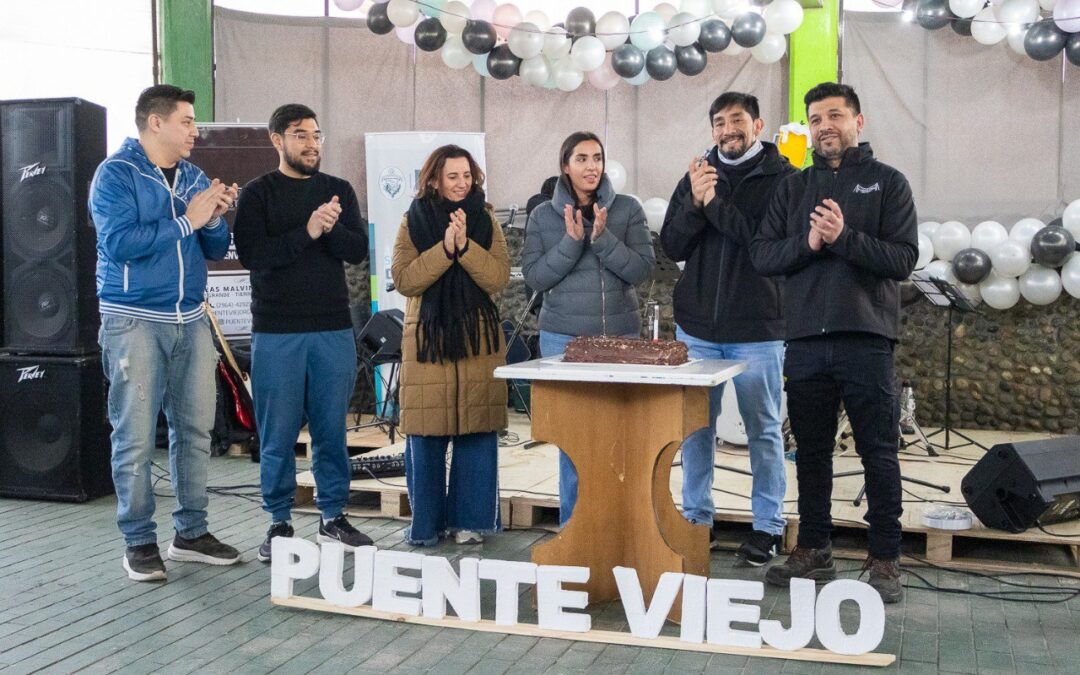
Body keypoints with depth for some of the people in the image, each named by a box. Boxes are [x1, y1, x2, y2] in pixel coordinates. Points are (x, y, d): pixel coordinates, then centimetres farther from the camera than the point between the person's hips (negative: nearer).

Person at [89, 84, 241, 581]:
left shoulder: (194, 177, 12)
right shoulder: (116, 173, -5)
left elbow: (216, 251, 13)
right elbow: (119, 242, -19)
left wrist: (214, 219, -7)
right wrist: (185, 220, -15)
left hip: (191, 320, 6)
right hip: (134, 320, -6)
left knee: (195, 430, 9)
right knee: (135, 437, -4)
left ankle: (191, 532, 20)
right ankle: (139, 542, 8)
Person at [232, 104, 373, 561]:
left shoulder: (339, 191, 11)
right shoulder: (258, 194, 2)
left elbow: (358, 251, 1)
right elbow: (251, 253, -12)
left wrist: (332, 228, -18)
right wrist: (306, 232, -19)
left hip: (334, 330, 3)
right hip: (276, 332, -2)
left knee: (332, 429, 8)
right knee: (278, 433, 2)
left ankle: (334, 518, 20)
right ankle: (279, 522, 15)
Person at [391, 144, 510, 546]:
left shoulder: (485, 220, 8)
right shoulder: (414, 220, 5)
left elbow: (499, 278, -4)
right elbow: (403, 279, -6)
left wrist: (465, 245, -16)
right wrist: (444, 249, -16)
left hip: (479, 341, 1)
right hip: (427, 340, -1)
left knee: (477, 432, 1)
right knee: (425, 434, 0)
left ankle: (471, 520, 12)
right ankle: (426, 524, 12)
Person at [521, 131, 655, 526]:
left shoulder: (627, 210, 4)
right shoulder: (544, 216, 7)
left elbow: (642, 269, -4)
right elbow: (534, 276, 0)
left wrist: (602, 238, -16)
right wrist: (571, 241, -12)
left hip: (619, 334, 0)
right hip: (563, 337, 0)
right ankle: (572, 522, 11)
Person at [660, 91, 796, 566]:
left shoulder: (782, 178, -3)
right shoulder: (697, 175, 10)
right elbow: (672, 247, 4)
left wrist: (716, 203, -17)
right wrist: (694, 202, -12)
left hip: (757, 329, -4)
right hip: (698, 327, 4)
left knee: (763, 430, 6)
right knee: (696, 427, 10)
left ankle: (767, 527, 16)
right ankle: (697, 519, 22)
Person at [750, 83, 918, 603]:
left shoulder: (887, 183, 5)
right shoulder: (793, 188, 14)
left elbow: (903, 259, -6)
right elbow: (761, 255, 4)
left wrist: (845, 238, -19)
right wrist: (807, 242, -13)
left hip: (866, 339, -3)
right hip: (805, 340, 3)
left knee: (879, 453, 0)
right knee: (811, 451, 10)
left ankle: (885, 559, 9)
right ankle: (813, 550, 22)